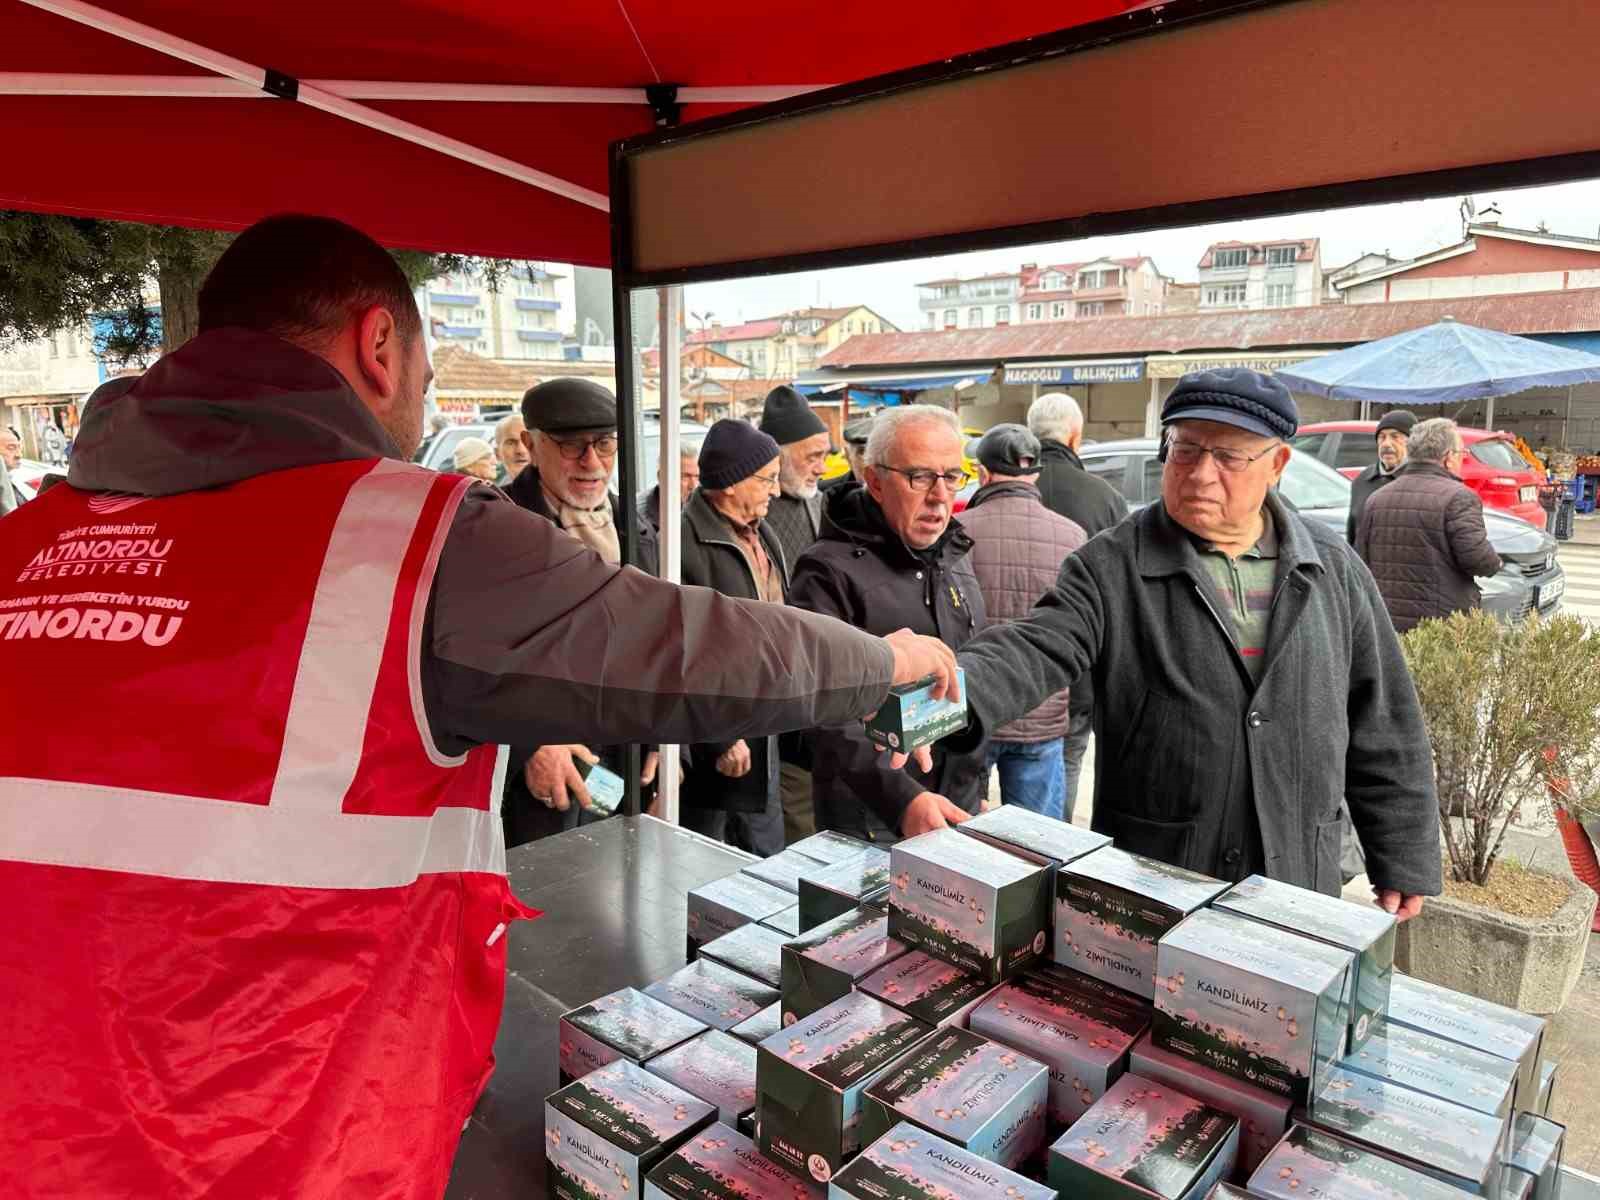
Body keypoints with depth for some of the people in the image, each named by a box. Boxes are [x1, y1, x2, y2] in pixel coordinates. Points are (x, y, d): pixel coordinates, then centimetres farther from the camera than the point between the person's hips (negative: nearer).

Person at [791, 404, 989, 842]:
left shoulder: (955, 559, 9)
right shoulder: (830, 572, -16)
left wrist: (978, 781, 19)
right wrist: (902, 798, -33)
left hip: (960, 807, 7)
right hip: (871, 820, -7)